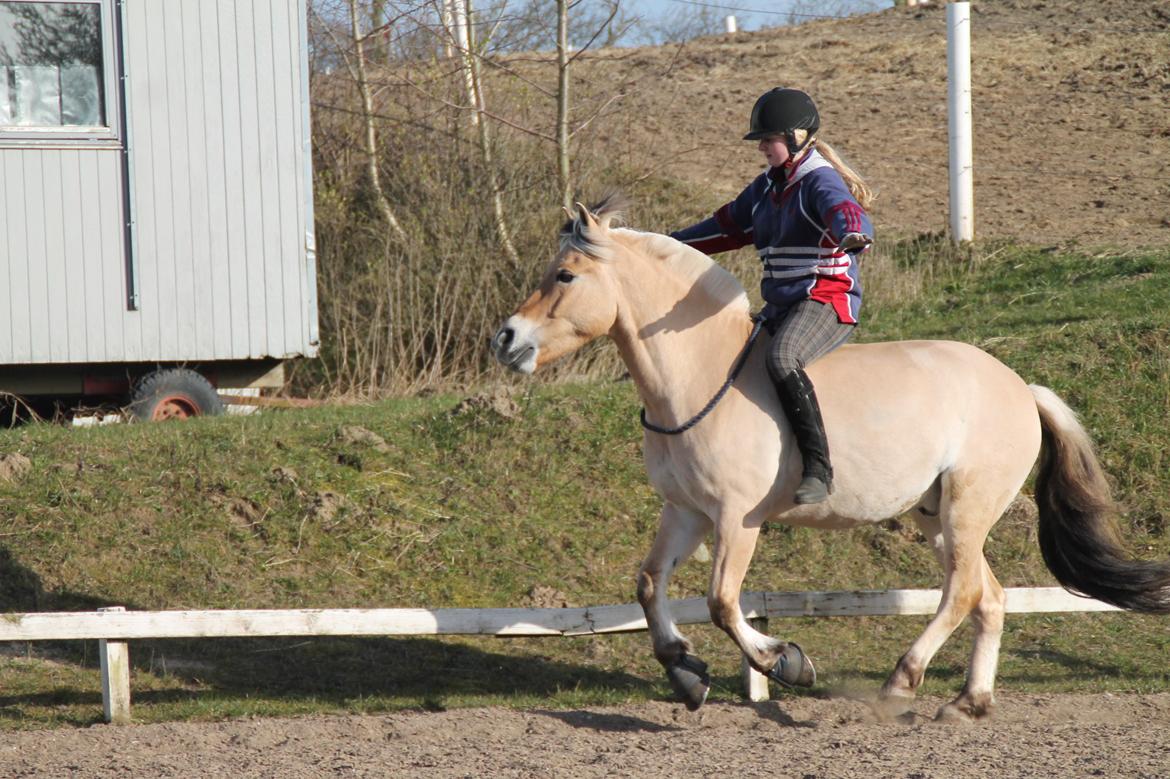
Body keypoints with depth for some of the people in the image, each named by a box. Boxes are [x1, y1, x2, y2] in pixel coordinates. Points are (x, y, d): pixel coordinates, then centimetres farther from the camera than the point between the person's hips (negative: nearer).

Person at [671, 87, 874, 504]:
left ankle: (818, 469, -39)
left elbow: (843, 210, -31)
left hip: (828, 300, -10)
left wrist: (853, 234, -56)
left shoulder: (820, 181, -10)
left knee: (782, 360, -36)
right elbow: (728, 226, 28)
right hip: (780, 306, 10)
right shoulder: (768, 186, 17)